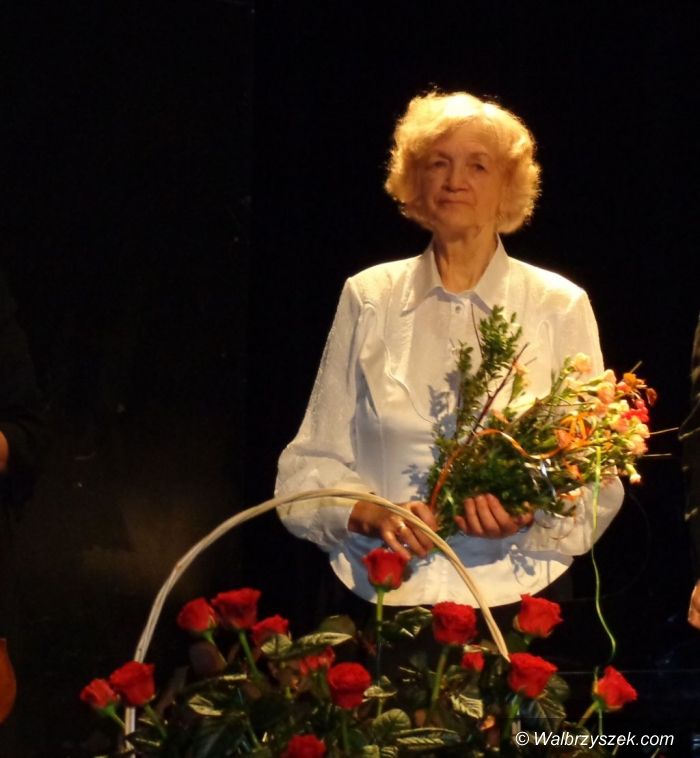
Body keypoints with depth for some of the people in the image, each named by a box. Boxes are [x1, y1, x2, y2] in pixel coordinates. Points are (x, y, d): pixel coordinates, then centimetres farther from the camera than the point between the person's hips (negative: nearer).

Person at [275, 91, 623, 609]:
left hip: (515, 604, -1)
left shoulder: (560, 306, 7)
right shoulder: (369, 298, 10)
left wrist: (531, 511, -13)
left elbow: (598, 485, 7)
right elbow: (311, 465, 9)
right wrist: (374, 516, -11)